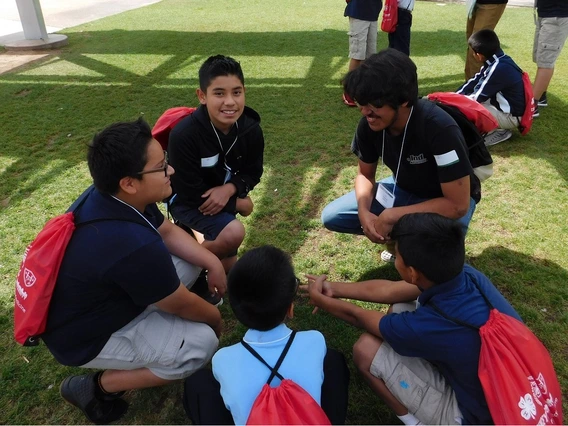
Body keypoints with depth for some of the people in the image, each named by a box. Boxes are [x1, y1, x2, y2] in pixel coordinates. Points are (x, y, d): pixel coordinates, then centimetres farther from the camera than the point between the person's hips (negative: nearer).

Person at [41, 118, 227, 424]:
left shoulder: (110, 196, -13)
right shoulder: (133, 246, -39)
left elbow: (168, 232, 4)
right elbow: (182, 305, -21)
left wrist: (213, 262, -6)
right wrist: (215, 317, -1)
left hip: (103, 300, 8)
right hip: (85, 336, -8)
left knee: (190, 258, 4)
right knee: (203, 342, -17)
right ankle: (97, 387, -1)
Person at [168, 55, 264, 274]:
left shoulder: (251, 129, -17)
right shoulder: (184, 135, -33)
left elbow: (253, 172, -5)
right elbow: (192, 193, -26)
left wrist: (229, 190, -27)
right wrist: (238, 203, -17)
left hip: (225, 194, 6)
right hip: (187, 202, -5)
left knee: (229, 268, 12)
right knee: (233, 232, -29)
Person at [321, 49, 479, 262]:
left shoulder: (439, 129, -36)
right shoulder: (369, 124, -19)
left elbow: (458, 205, -32)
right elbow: (365, 174, -2)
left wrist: (392, 216, -32)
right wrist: (364, 212, -23)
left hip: (448, 199, -5)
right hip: (403, 189, 5)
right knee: (331, 217, -7)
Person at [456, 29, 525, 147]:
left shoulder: (499, 69, -28)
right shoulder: (496, 61, -1)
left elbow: (477, 96, -23)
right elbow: (474, 82, 5)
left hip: (511, 116, -9)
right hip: (502, 106, 9)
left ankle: (500, 131, -4)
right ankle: (496, 126, 8)